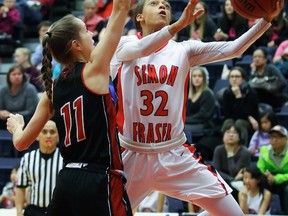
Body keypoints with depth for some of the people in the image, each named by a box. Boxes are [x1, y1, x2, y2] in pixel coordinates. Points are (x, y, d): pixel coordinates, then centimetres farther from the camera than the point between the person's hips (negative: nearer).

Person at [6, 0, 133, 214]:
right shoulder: (93, 71, -4)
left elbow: (21, 142, 15)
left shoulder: (52, 90, 10)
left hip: (66, 182, 7)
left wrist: (15, 125, 36)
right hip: (99, 182, -7)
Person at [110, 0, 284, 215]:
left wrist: (267, 19, -19)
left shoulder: (183, 50, 6)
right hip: (131, 156, -2)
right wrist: (180, 24, -38)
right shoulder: (123, 45, 0)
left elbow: (233, 49, -6)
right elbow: (142, 49, -24)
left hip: (175, 157, 2)